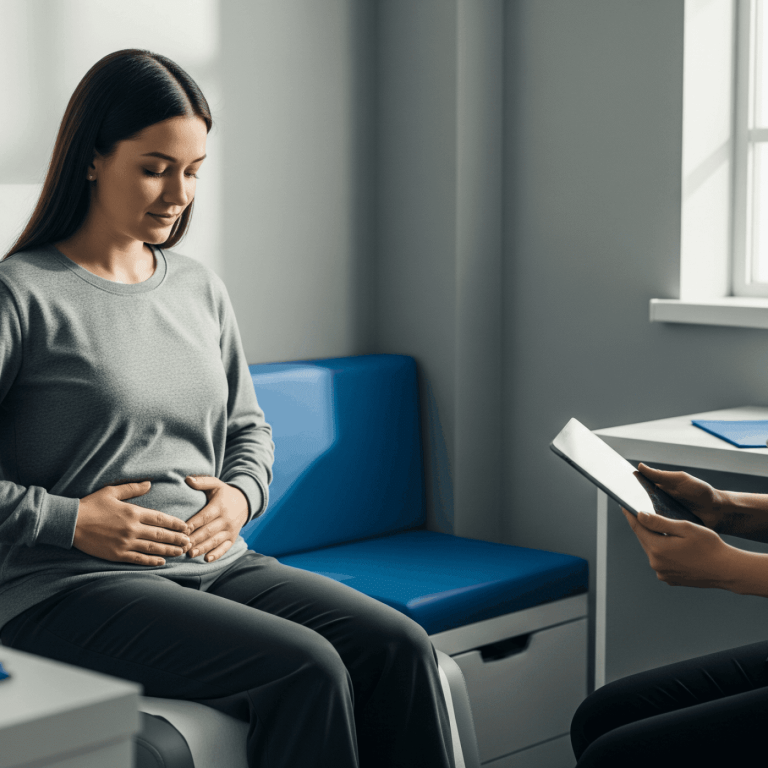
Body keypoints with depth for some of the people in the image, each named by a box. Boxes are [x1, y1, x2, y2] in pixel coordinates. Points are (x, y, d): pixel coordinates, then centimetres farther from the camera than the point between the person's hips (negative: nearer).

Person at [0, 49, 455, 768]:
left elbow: (248, 427, 26)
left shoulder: (198, 287, 15)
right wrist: (69, 520, -14)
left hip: (213, 566, 6)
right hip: (75, 586, -6)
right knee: (303, 666, -28)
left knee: (399, 645, -16)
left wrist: (241, 494, 5)